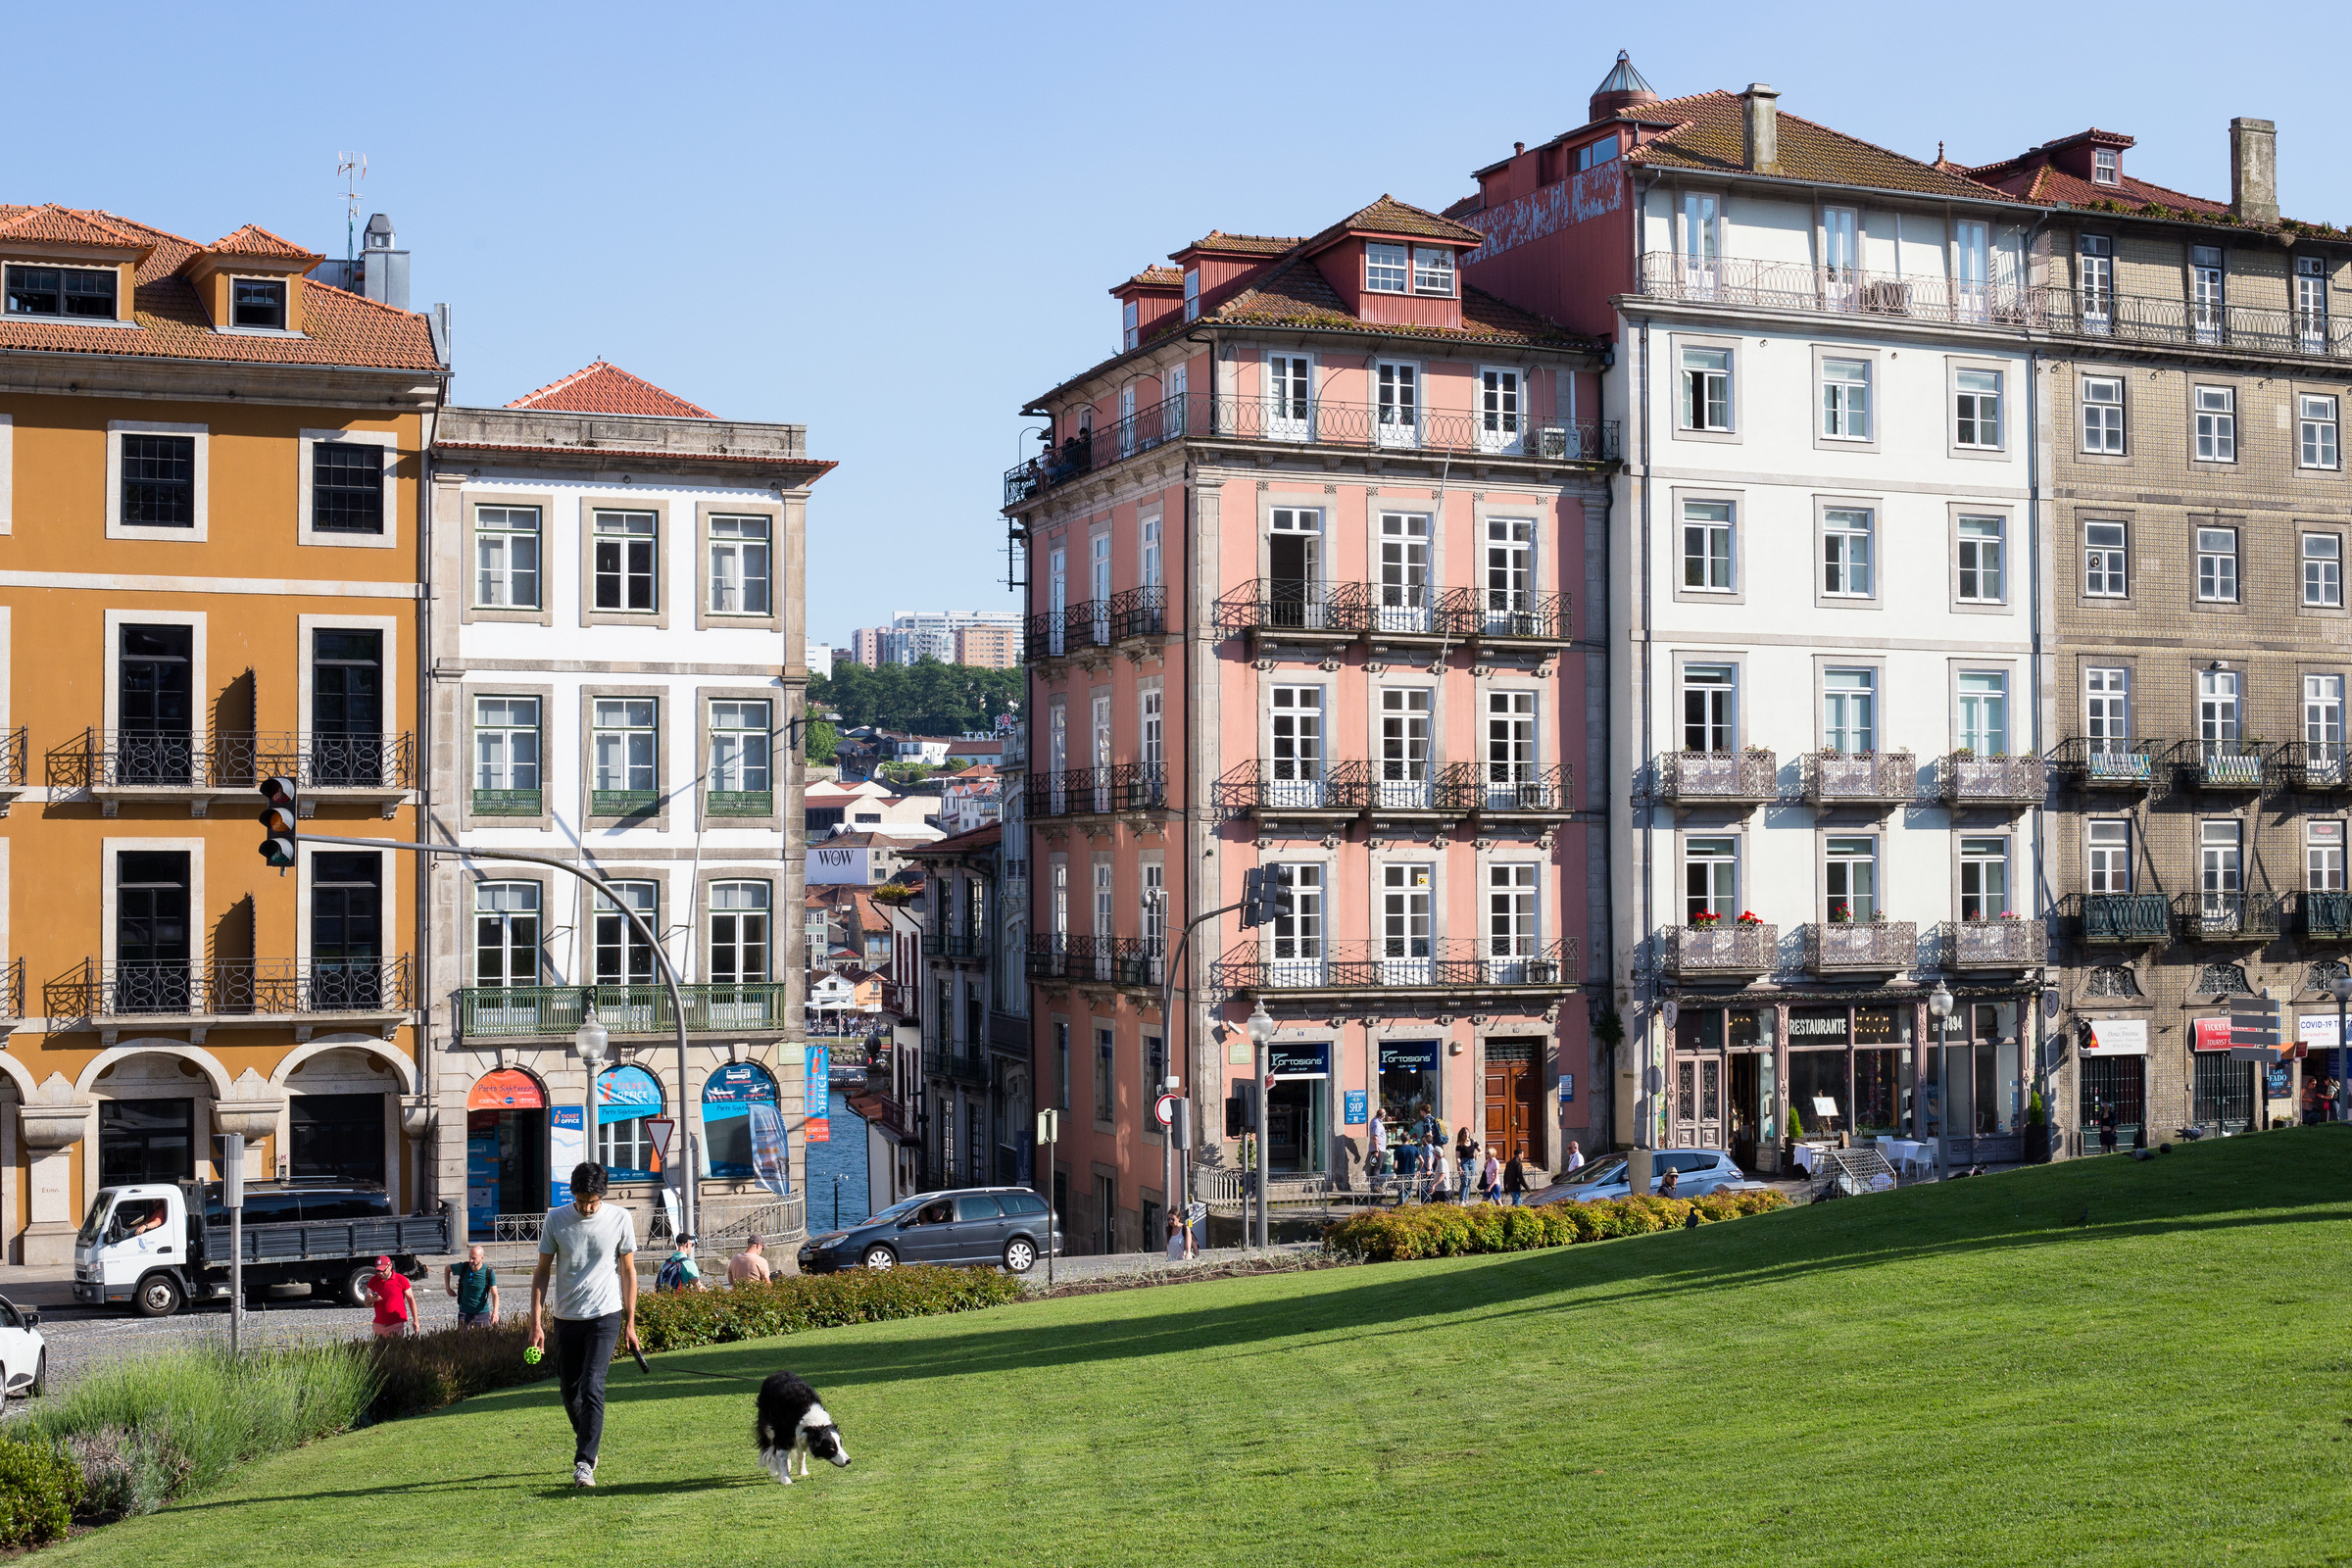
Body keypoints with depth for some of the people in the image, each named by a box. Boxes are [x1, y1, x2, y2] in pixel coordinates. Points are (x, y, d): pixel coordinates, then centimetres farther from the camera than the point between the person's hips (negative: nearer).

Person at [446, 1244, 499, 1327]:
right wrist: (448, 1289, 7)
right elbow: (447, 1268, 13)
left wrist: (495, 1311, -33)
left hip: (482, 1313, 0)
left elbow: (495, 1294, -17)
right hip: (465, 1312, 0)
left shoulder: (489, 1273, -13)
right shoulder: (463, 1267, -9)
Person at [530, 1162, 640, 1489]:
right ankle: (587, 1441, 34)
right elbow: (542, 1271, 4)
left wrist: (630, 1323, 3)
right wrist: (536, 1323, -3)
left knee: (592, 1387, -14)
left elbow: (628, 1271, 4)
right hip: (566, 1318, 3)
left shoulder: (620, 1218, -4)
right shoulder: (556, 1220, -2)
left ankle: (584, 1462, -11)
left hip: (605, 1316, -3)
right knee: (570, 1390, 9)